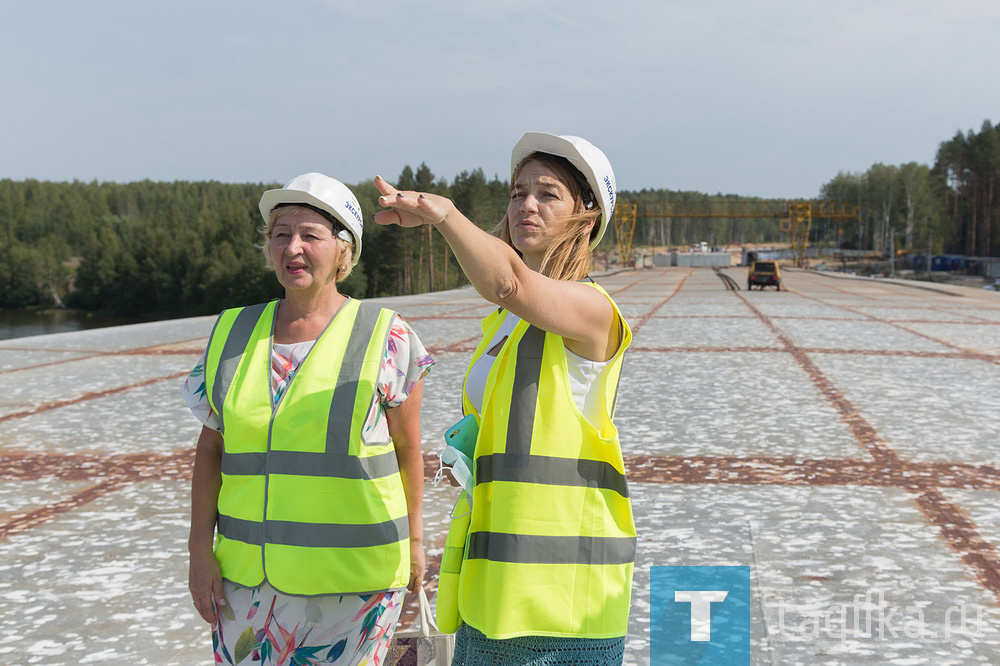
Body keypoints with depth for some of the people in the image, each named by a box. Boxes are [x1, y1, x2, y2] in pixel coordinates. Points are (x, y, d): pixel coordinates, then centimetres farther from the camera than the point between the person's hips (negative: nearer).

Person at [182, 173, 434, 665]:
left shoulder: (386, 338, -5)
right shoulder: (234, 333, 6)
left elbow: (407, 449, 3)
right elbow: (211, 447, 9)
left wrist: (413, 539, 8)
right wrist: (200, 550, 4)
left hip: (348, 582, -3)